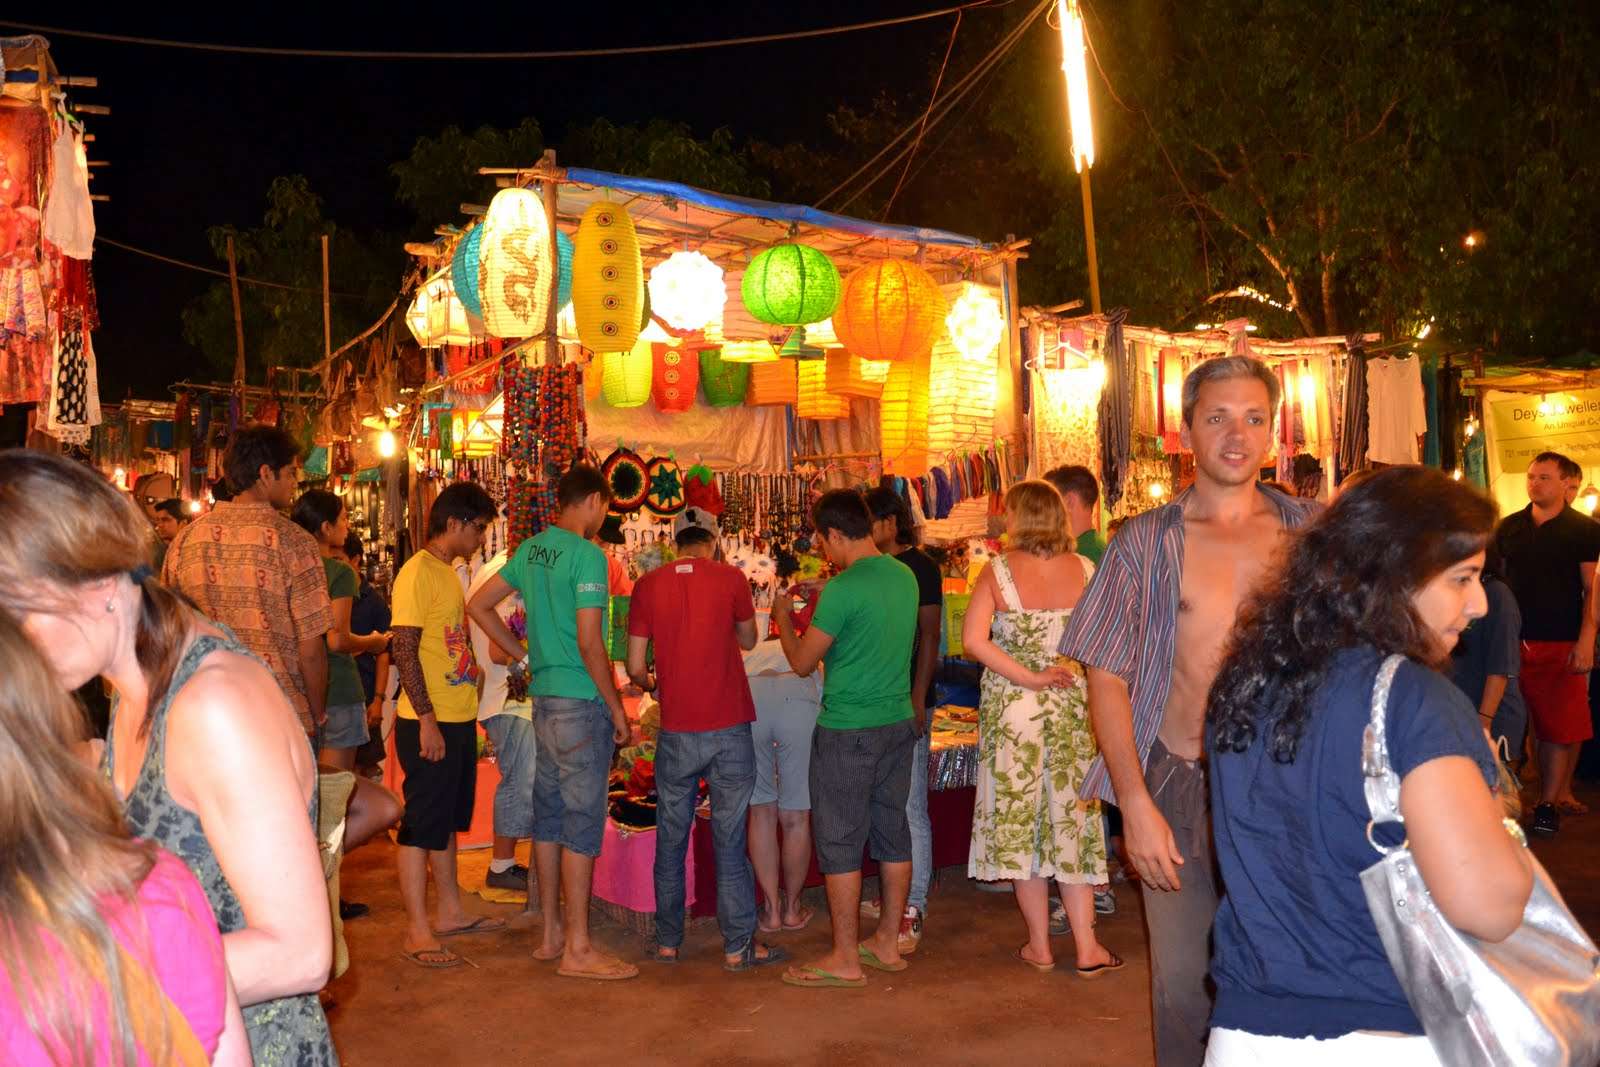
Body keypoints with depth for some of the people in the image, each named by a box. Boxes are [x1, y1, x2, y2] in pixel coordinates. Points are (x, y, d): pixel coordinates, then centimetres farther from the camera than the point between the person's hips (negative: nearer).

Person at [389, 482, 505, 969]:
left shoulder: (448, 572, 14)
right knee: (422, 823, -2)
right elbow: (405, 651, -19)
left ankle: (449, 911, 29)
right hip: (428, 723, -9)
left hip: (458, 718, 10)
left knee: (448, 818, 18)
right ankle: (417, 932, 6)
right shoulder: (417, 573, -15)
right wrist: (427, 719, -21)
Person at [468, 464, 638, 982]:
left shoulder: (531, 548, 9)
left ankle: (551, 933, 23)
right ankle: (578, 949, 3)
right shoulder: (587, 555, -15)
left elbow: (480, 606, 15)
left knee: (549, 816, 14)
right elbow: (589, 645, -19)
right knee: (582, 822, -3)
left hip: (543, 699, 8)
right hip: (581, 702, -8)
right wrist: (617, 708, -10)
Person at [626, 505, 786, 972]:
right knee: (730, 841, 4)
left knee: (670, 840, 13)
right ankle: (738, 946, 10)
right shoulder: (730, 578, -5)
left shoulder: (648, 585, -1)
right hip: (729, 728, -1)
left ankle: (668, 942, 22)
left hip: (676, 732, 2)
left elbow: (635, 667, 1)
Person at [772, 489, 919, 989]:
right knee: (892, 833, 14)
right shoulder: (904, 576, 5)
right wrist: (823, 606, 23)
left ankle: (846, 959, 8)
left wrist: (783, 617, 7)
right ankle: (888, 943, 25)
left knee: (840, 842, 2)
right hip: (899, 722, 8)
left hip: (847, 730, -8)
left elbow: (802, 662, -9)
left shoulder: (843, 589, -19)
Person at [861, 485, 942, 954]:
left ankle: (912, 913, -3)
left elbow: (929, 638, -13)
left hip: (906, 704, -8)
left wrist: (918, 701, -18)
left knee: (910, 807, -7)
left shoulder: (920, 568, -8)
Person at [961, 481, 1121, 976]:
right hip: (1071, 707, 2)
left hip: (1012, 707, -2)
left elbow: (974, 640, -19)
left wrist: (1029, 677, -14)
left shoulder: (998, 571, -10)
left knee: (1019, 819, 9)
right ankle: (1086, 948, 11)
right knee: (1072, 820, 10)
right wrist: (1068, 668, 6)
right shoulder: (1084, 569, -3)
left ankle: (1040, 946, 17)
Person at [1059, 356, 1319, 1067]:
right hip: (1181, 790, -1)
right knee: (1184, 985, 7)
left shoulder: (1311, 530, 4)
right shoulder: (1145, 543, 0)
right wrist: (1136, 806, -9)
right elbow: (1106, 677, -2)